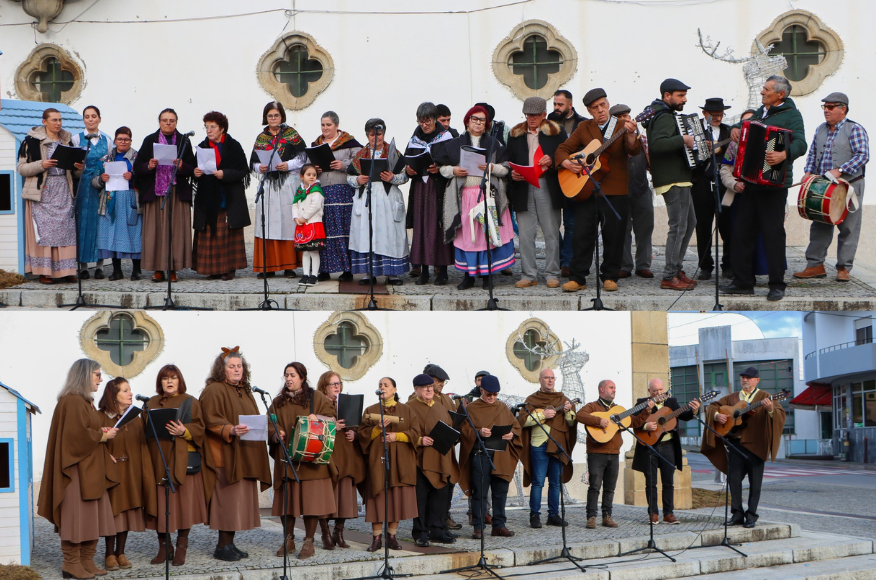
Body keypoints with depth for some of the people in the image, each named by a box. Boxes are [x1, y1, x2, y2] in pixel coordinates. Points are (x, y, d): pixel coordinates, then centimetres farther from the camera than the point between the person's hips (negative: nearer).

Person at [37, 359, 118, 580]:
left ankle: (87, 560, 13)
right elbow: (77, 434, -23)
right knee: (76, 515, -6)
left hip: (91, 469, 11)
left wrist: (102, 432, 6)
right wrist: (103, 436, -11)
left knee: (92, 516, 10)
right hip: (78, 468, -10)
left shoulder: (85, 401, 18)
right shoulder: (72, 401, -15)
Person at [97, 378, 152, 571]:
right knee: (112, 513, -2)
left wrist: (145, 473, 0)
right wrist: (106, 456, -24)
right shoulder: (102, 417, -6)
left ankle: (120, 553, 16)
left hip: (131, 474, 5)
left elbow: (142, 446, 8)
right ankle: (109, 554, 9)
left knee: (127, 512, 7)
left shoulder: (135, 418, 10)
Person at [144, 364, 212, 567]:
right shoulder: (151, 403, 16)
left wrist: (184, 431, -19)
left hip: (183, 461, -2)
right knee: (161, 504, -2)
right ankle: (164, 547, 7)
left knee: (184, 503, -3)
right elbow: (144, 429, 15)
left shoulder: (190, 403, 8)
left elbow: (199, 428, -2)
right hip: (158, 461, 2)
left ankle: (181, 547, 5)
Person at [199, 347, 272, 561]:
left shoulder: (244, 391, 20)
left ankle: (230, 543, 13)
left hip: (246, 455, 8)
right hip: (225, 454, -8)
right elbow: (211, 421, -16)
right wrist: (231, 430, -30)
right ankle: (222, 546, -4)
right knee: (228, 498, -10)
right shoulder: (213, 391, -6)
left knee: (240, 500, 6)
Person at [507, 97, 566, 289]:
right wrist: (512, 173, -4)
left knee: (551, 233, 0)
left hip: (548, 188, -2)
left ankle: (552, 274, 7)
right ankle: (528, 275, 6)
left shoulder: (556, 132, 8)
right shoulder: (515, 134, 15)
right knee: (525, 235, 0)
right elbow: (509, 160, 16)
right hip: (523, 188, 2)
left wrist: (552, 160, -12)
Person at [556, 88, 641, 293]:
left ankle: (610, 277, 12)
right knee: (582, 234, 0)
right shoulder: (584, 128, 11)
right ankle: (577, 278, 5)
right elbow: (563, 149, 13)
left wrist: (631, 134, -34)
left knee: (613, 235, 1)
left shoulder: (622, 125, 2)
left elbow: (634, 150, -13)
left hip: (615, 191, -2)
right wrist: (566, 163, -8)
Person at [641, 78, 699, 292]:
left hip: (679, 179, 11)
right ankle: (669, 277, -7)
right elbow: (657, 144, -34)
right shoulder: (664, 117, -17)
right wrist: (682, 140, -30)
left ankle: (677, 268, 24)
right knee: (678, 227, -10)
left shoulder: (666, 115, 16)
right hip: (673, 180, -11)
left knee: (690, 222, 19)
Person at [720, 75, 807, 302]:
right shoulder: (760, 112, 18)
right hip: (751, 181, 8)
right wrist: (735, 128, 12)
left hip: (773, 183, -8)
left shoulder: (791, 115, -6)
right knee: (742, 230, 7)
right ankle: (743, 282, 15)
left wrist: (784, 154, -40)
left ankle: (777, 285, 0)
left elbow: (800, 143, -21)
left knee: (773, 232, -6)